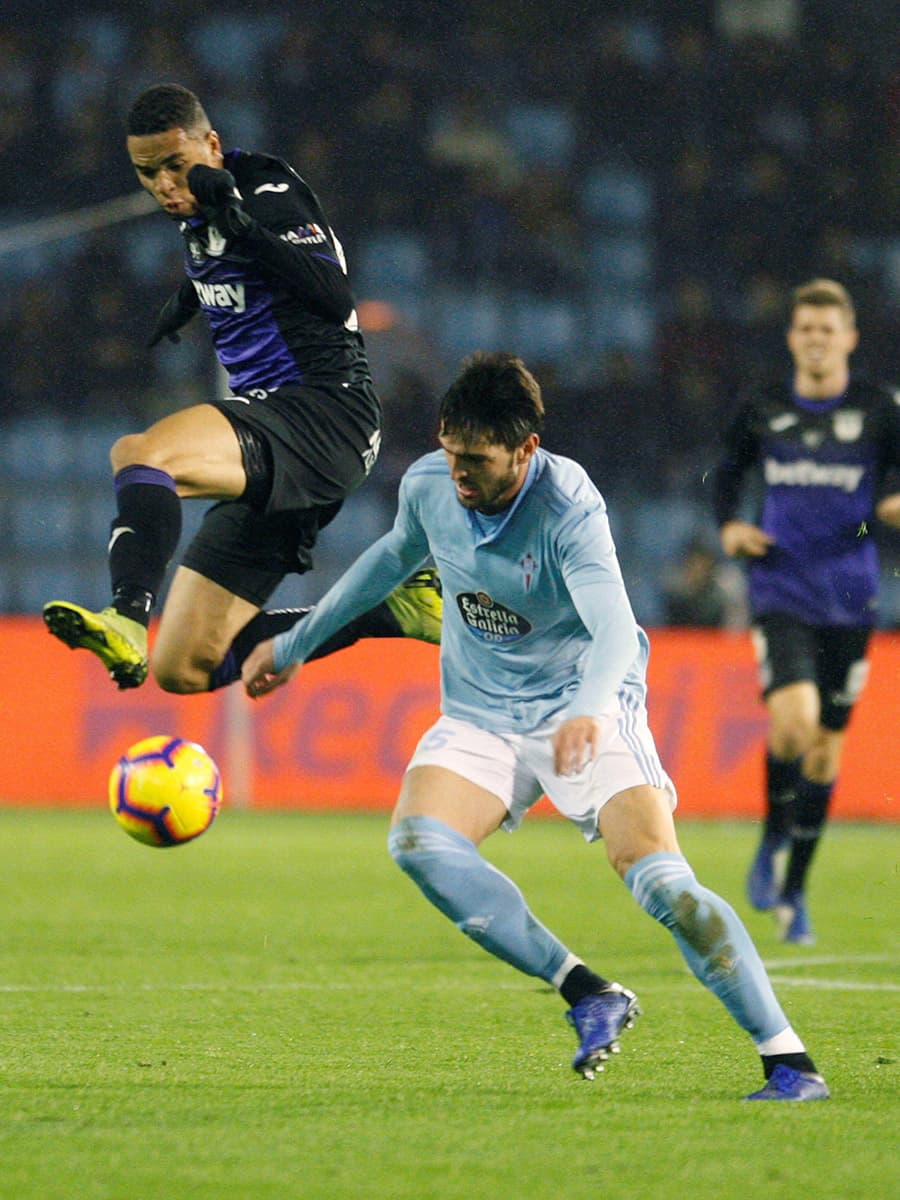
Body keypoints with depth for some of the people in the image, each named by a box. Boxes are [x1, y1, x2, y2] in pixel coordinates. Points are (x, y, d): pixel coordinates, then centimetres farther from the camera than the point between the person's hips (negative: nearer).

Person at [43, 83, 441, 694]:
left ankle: (129, 619, -52)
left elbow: (335, 298, -21)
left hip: (326, 409, -10)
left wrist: (239, 225, -27)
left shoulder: (268, 190, -8)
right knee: (184, 669, 4)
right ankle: (394, 606, 10)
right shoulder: (199, 214, 17)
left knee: (138, 454, -34)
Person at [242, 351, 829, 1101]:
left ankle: (790, 1061, -14)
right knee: (418, 841, -25)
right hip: (481, 716, 5)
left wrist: (588, 710, -58)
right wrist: (295, 645, 24)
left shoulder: (568, 510, -23)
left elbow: (614, 628, -37)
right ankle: (588, 995, -21)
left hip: (582, 708, -5)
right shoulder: (427, 486, -6)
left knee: (660, 880, -22)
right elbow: (394, 557, 18)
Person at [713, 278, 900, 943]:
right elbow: (729, 472, 20)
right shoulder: (763, 410, 5)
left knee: (827, 745, 6)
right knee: (794, 718, -22)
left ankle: (794, 889, 21)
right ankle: (774, 839, 6)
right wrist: (729, 525, 2)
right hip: (781, 592, -1)